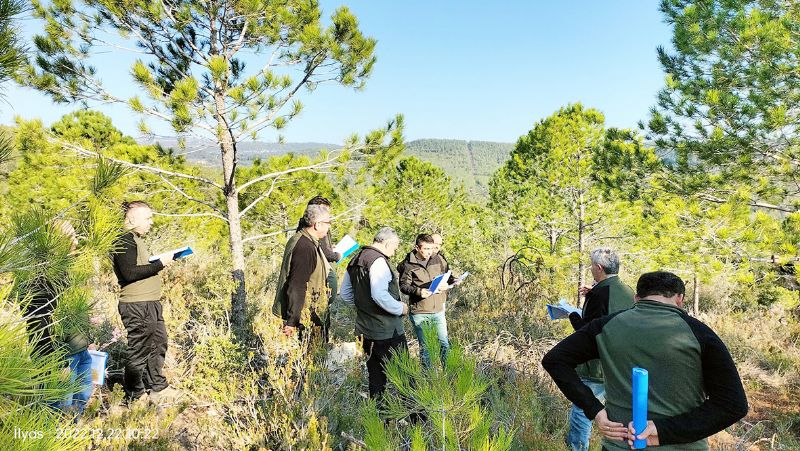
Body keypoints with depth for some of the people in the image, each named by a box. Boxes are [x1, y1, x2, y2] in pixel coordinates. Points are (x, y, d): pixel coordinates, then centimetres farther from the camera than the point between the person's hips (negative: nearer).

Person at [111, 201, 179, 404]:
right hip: (137, 305, -10)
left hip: (150, 303, 10)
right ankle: (134, 397, 14)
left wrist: (160, 262, 10)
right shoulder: (125, 240, -14)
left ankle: (157, 388, 28)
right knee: (139, 350, 1)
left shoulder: (134, 240, 19)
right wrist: (159, 264, -18)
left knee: (159, 344, 17)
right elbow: (130, 273, -23)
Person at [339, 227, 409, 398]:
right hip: (387, 331, -9)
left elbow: (345, 294, 20)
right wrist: (400, 308, -16)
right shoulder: (378, 261, -18)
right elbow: (379, 295, -30)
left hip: (364, 329, 9)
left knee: (376, 374, 17)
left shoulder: (355, 260, 11)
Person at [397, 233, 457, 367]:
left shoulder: (437, 258, 2)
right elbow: (404, 285, -7)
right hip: (420, 313, -3)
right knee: (424, 347, 9)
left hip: (438, 310, 3)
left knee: (445, 343, 12)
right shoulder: (408, 264, -9)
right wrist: (418, 291, -23)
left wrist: (447, 283, -8)